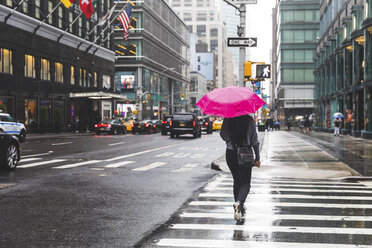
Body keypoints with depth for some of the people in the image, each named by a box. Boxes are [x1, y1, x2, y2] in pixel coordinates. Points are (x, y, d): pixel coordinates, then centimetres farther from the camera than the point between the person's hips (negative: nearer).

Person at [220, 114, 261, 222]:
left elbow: (223, 135, 2)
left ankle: (240, 209, 19)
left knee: (237, 182, 17)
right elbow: (254, 140, -5)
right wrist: (257, 158, 0)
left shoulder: (228, 119, -4)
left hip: (230, 154, 2)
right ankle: (239, 202, -24)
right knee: (245, 183, 4)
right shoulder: (249, 120, -8)